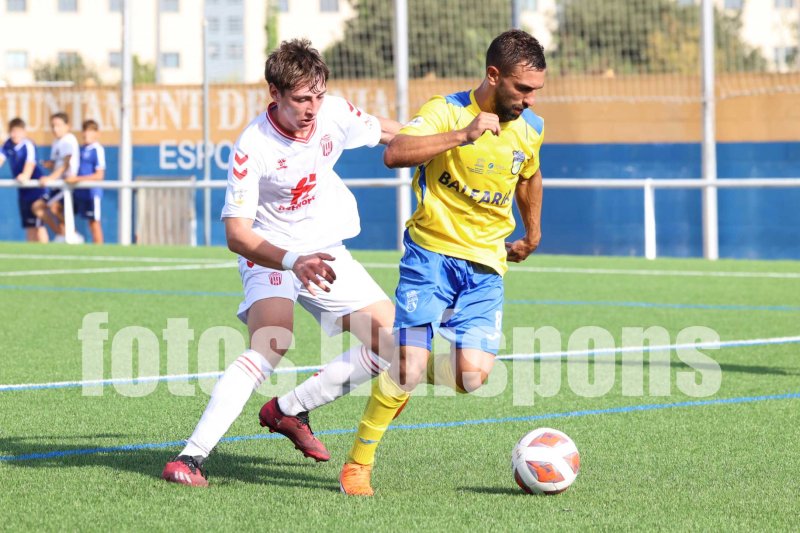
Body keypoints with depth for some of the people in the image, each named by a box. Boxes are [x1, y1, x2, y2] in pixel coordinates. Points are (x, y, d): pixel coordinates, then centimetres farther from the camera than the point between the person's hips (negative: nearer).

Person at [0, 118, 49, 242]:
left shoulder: (28, 145, -19)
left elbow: (30, 162, -34)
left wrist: (25, 175, -54)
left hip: (35, 186, -7)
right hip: (23, 189, 7)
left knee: (38, 224, -10)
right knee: (28, 225, 12)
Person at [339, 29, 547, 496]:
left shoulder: (530, 128, 4)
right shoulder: (446, 112, -13)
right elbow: (395, 154, -31)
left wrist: (533, 235, 36)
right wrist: (464, 134, -35)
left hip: (486, 264, 4)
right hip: (432, 252, -4)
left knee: (473, 376, -13)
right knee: (408, 368, -16)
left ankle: (408, 372, 21)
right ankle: (358, 463, 3)